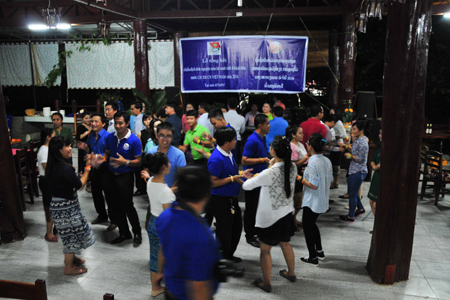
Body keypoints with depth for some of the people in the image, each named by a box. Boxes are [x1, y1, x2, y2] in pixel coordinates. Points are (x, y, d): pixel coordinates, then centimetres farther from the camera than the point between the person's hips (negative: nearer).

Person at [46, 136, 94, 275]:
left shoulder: (54, 166, 2)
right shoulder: (64, 168, -27)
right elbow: (80, 185, -19)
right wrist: (87, 168, -12)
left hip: (57, 204, 9)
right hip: (65, 207, -9)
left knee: (70, 233, 25)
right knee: (72, 234, 6)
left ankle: (70, 257, 44)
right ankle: (69, 267, 21)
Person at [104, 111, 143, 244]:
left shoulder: (134, 140, -12)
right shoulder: (110, 137, 4)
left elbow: (138, 161, -10)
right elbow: (107, 153, 15)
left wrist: (125, 162, -26)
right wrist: (103, 158, -7)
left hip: (125, 177, -5)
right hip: (112, 175, 6)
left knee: (127, 206, -1)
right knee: (116, 206, 13)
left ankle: (137, 232, 21)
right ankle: (124, 233, 29)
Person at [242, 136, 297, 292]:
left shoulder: (269, 173, -29)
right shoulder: (292, 167, -10)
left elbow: (246, 186, -19)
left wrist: (255, 178, 1)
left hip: (270, 218, -6)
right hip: (287, 214, 7)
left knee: (265, 250, 12)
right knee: (285, 244, 27)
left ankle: (266, 283, 26)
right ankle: (291, 273, 45)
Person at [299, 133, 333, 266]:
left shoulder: (312, 163, -23)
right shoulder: (327, 161, 2)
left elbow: (313, 185, -25)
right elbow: (330, 179, 11)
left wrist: (300, 178, -14)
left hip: (312, 202, -8)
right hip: (323, 201, 8)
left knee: (307, 227, 8)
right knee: (311, 224, 25)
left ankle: (313, 257, 18)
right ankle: (319, 251, 35)